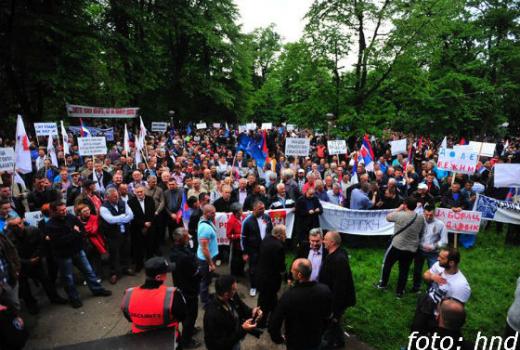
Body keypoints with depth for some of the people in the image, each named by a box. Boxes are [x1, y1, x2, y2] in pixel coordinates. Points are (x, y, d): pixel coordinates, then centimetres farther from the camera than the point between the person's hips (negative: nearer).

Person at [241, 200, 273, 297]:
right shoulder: (247, 221, -17)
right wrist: (245, 253, -10)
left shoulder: (267, 217, -4)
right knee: (253, 269, 10)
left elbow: (271, 231, 8)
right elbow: (243, 238, -11)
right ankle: (253, 287, 30)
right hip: (253, 249, -3)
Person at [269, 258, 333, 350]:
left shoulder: (289, 295, -32)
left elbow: (274, 323, -24)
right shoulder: (325, 291, -19)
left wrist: (278, 338, -4)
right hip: (316, 341, 3)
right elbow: (327, 316, -2)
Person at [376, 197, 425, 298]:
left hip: (397, 246, -4)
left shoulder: (400, 215, -18)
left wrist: (399, 209, 3)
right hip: (412, 249, 4)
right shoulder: (421, 218, 0)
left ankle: (383, 284, 28)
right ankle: (399, 292, 21)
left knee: (387, 263, 17)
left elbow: (388, 217, -1)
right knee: (404, 270, 13)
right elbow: (420, 232, 11)